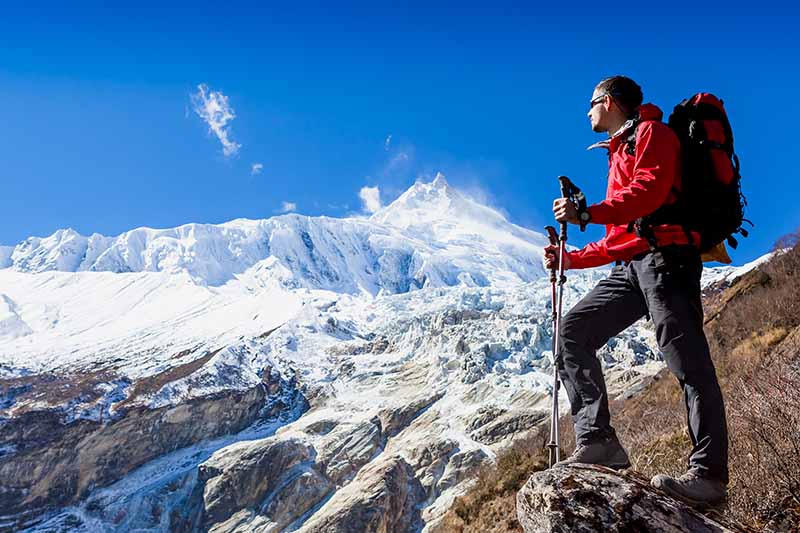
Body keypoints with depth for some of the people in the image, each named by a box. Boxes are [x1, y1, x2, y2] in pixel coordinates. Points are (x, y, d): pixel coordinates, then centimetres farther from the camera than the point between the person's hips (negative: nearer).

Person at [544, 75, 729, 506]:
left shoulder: (651, 132, 7)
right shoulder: (619, 154, 33)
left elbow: (651, 189, -15)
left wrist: (587, 213, -18)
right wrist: (570, 260, 21)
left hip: (665, 257, -9)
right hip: (631, 265, 9)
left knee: (687, 361, -12)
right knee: (573, 330, -4)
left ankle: (708, 473, -9)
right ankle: (596, 441, -10)